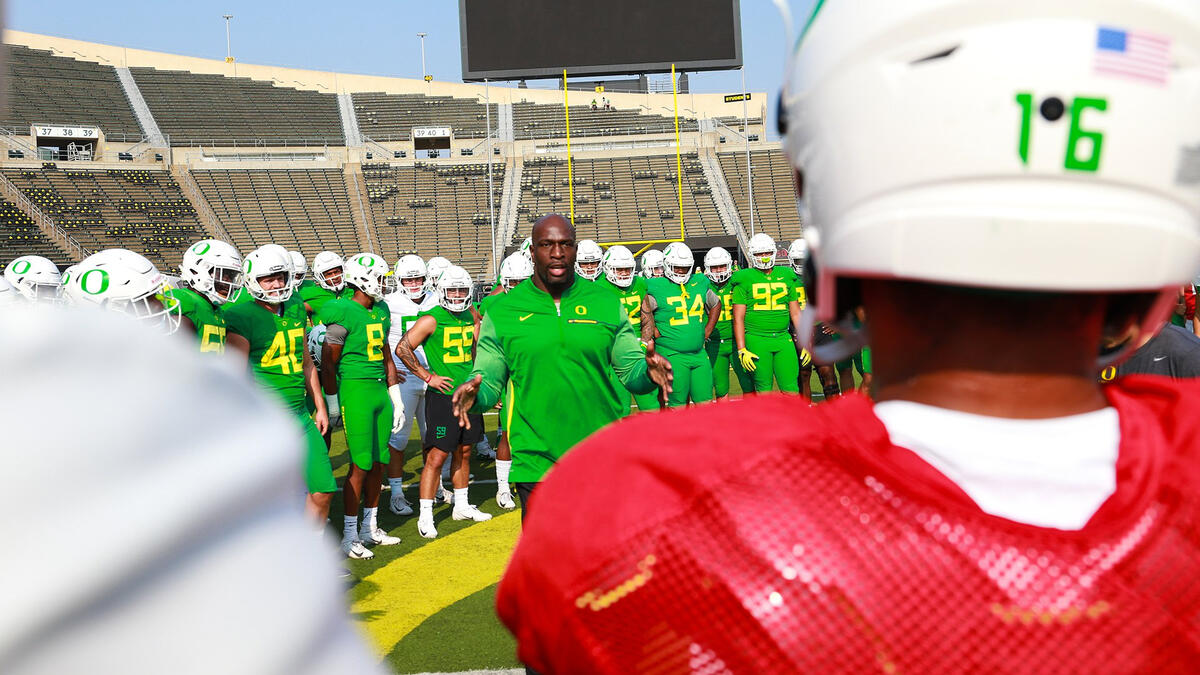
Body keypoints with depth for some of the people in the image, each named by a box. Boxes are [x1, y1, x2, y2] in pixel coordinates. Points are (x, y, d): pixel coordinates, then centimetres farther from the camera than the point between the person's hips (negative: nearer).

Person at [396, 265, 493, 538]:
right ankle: (425, 516, 1)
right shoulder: (431, 319, -10)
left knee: (463, 451, 16)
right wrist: (428, 376, -11)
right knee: (437, 456, -6)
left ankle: (462, 506, 30)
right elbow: (402, 349, -13)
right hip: (443, 395, -6)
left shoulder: (470, 316, 10)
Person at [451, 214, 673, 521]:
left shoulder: (606, 304, 5)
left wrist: (647, 371, -15)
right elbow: (488, 381, 5)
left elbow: (630, 369, 8)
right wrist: (474, 393, -17)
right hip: (536, 462, -1)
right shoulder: (503, 312, 2)